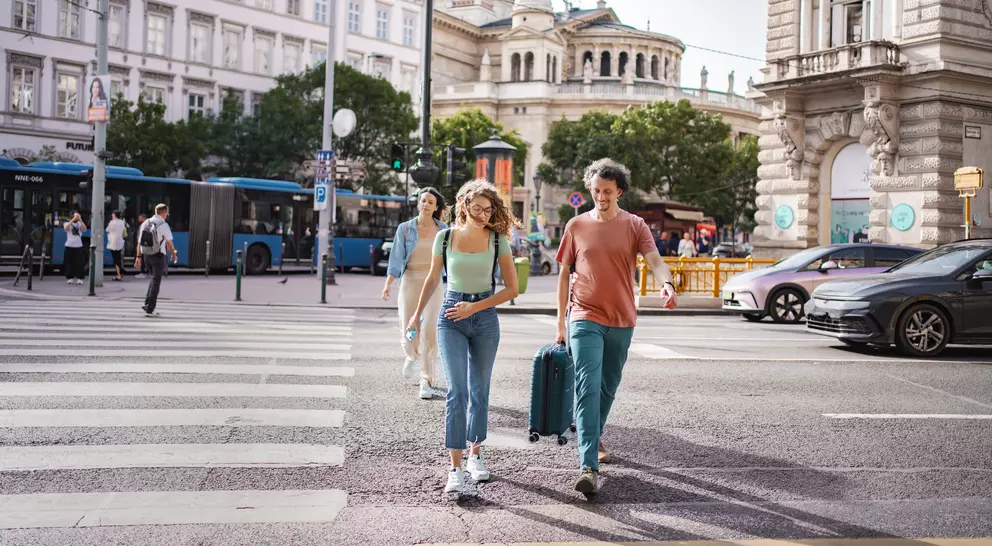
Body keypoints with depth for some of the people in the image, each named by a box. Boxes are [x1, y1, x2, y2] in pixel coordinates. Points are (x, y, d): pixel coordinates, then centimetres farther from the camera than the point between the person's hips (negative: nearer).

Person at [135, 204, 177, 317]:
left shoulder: (145, 223, 6)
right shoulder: (163, 225, -12)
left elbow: (139, 242, 7)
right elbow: (169, 243, -7)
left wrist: (139, 257, 10)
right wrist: (174, 254, 9)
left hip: (146, 256, 6)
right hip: (158, 256, -6)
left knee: (154, 278, 23)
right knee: (156, 282, 1)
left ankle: (147, 303, 13)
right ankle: (149, 310, 1)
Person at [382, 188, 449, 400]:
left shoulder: (443, 230, 4)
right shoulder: (405, 229, 1)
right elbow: (396, 259, -4)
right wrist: (388, 284, -16)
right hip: (410, 283, 0)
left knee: (431, 333, -10)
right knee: (408, 332, 0)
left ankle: (427, 381, 1)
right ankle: (412, 356, 38)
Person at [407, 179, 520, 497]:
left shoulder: (498, 240, -2)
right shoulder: (445, 238, 0)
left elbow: (512, 288, -2)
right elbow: (432, 280, 14)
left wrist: (474, 307, -9)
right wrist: (417, 315, 18)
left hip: (485, 318, 1)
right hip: (451, 318, -1)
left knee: (479, 391, 9)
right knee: (457, 391, -11)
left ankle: (475, 454, 27)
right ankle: (455, 468, -11)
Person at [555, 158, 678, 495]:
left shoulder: (635, 226, 3)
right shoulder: (577, 226, 4)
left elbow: (654, 260, -12)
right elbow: (564, 275, 8)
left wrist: (667, 283, -35)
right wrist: (560, 322, 6)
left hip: (621, 321, 2)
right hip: (585, 318, -2)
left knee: (608, 387, 16)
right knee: (588, 388, -13)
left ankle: (594, 438, 40)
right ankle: (589, 466, -18)